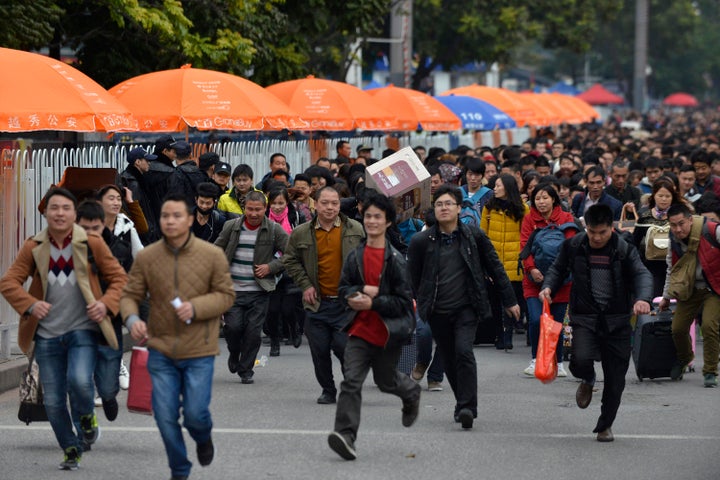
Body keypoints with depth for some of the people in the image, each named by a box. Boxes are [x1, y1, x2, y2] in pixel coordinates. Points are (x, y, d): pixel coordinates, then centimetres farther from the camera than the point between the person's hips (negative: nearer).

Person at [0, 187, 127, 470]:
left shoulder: (91, 244, -3)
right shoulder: (33, 248, 1)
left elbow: (119, 278, 3)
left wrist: (107, 304, -15)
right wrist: (29, 304, -17)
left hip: (83, 330, -2)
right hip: (47, 335, 2)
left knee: (79, 381, -26)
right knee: (53, 401, 4)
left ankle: (87, 416, 7)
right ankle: (71, 451, 25)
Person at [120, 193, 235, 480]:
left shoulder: (212, 256, -5)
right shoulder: (146, 257, -3)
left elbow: (225, 295, -1)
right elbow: (130, 295, 1)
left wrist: (196, 307, -19)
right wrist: (132, 319, -21)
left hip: (199, 352, -2)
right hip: (161, 351, 2)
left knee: (194, 413, -4)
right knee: (165, 416, 3)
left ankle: (203, 438, 34)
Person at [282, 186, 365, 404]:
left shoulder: (355, 230, 0)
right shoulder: (301, 233, 1)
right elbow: (290, 260, 12)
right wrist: (305, 285, 2)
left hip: (346, 302, -2)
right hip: (317, 302, 2)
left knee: (343, 346, -10)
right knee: (319, 350, 5)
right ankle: (328, 390, 23)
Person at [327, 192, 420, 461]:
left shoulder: (395, 260, -10)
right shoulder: (355, 257, 3)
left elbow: (404, 301, -10)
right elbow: (343, 289, 10)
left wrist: (373, 302, -22)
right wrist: (359, 293, -13)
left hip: (388, 331, -2)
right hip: (360, 329, 2)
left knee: (386, 380, 18)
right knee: (351, 382, -13)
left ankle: (411, 394, 53)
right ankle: (345, 434, -19)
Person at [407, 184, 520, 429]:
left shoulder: (474, 236, 0)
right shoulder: (421, 241, -1)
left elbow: (495, 268, 9)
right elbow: (413, 278, 8)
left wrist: (510, 300, 11)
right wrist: (418, 307, 8)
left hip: (466, 308, -2)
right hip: (437, 312, 2)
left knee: (464, 351, -20)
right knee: (449, 360, 7)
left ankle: (467, 407, -19)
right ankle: (464, 405, 25)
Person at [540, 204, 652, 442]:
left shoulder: (624, 250, -2)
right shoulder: (573, 246, 2)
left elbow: (642, 274, -13)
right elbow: (558, 269, 16)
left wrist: (643, 298, -33)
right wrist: (548, 287, -6)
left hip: (617, 321, 0)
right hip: (584, 317, 0)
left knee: (615, 378, 3)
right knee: (581, 360, -26)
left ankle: (605, 425, 25)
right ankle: (587, 381, 14)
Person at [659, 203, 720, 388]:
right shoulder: (674, 241, 0)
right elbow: (672, 270, 16)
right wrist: (666, 297, 25)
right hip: (690, 289, 5)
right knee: (678, 328, 0)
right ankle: (683, 359, 34)